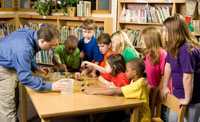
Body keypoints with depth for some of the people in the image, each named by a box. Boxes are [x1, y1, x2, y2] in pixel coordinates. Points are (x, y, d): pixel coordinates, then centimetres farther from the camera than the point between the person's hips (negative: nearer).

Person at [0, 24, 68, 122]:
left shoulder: (33, 34, -11)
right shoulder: (24, 49, -38)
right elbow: (25, 78, -35)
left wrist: (36, 69, 3)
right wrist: (50, 86, -34)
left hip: (11, 65, 9)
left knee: (14, 101, 18)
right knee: (8, 107, -6)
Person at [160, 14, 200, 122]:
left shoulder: (186, 50, -28)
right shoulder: (173, 47, 2)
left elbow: (188, 77, -30)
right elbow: (168, 66, 9)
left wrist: (187, 100, -23)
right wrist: (165, 87, 12)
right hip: (178, 93, 9)